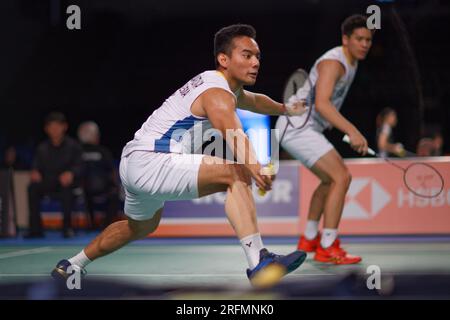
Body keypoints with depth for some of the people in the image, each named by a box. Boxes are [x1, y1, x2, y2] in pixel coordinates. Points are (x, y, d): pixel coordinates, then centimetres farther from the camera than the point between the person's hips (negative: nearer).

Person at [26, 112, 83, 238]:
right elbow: (36, 167, 6)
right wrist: (35, 172, -19)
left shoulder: (73, 145, 1)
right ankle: (35, 228, -24)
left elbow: (79, 166, -7)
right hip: (48, 183, 3)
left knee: (67, 187, -37)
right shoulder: (42, 148, 8)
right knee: (33, 187, -26)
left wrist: (71, 173, -29)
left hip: (66, 181, -3)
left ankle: (67, 227, -30)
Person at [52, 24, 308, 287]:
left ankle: (71, 266, 53)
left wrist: (284, 109, 54)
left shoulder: (221, 84, 15)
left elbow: (253, 100, 40)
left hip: (135, 164, 11)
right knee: (235, 174, -24)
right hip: (151, 162, -11)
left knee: (141, 226, 36)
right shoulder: (217, 94, -16)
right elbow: (235, 134, -39)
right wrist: (254, 167, -56)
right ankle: (259, 263, -37)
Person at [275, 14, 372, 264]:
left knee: (330, 180, 24)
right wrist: (352, 131, -40)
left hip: (306, 128, 11)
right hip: (297, 126, -11)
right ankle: (327, 249, -17)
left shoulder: (351, 62, 14)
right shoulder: (333, 63, -19)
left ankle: (309, 239, 36)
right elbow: (321, 104, -33)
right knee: (342, 177, -18)